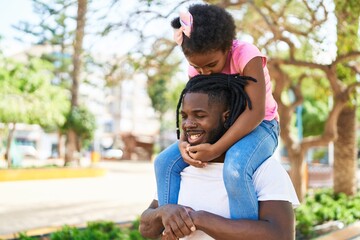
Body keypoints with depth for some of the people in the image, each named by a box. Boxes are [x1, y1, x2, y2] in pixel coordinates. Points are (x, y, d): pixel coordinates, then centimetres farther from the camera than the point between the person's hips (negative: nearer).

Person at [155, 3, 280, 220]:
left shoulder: (247, 55, -24)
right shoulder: (196, 67, -5)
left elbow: (256, 112, -32)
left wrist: (216, 150, -37)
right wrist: (183, 142, -26)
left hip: (259, 126, -6)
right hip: (220, 128, 6)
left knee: (236, 168, -39)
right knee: (165, 161, -8)